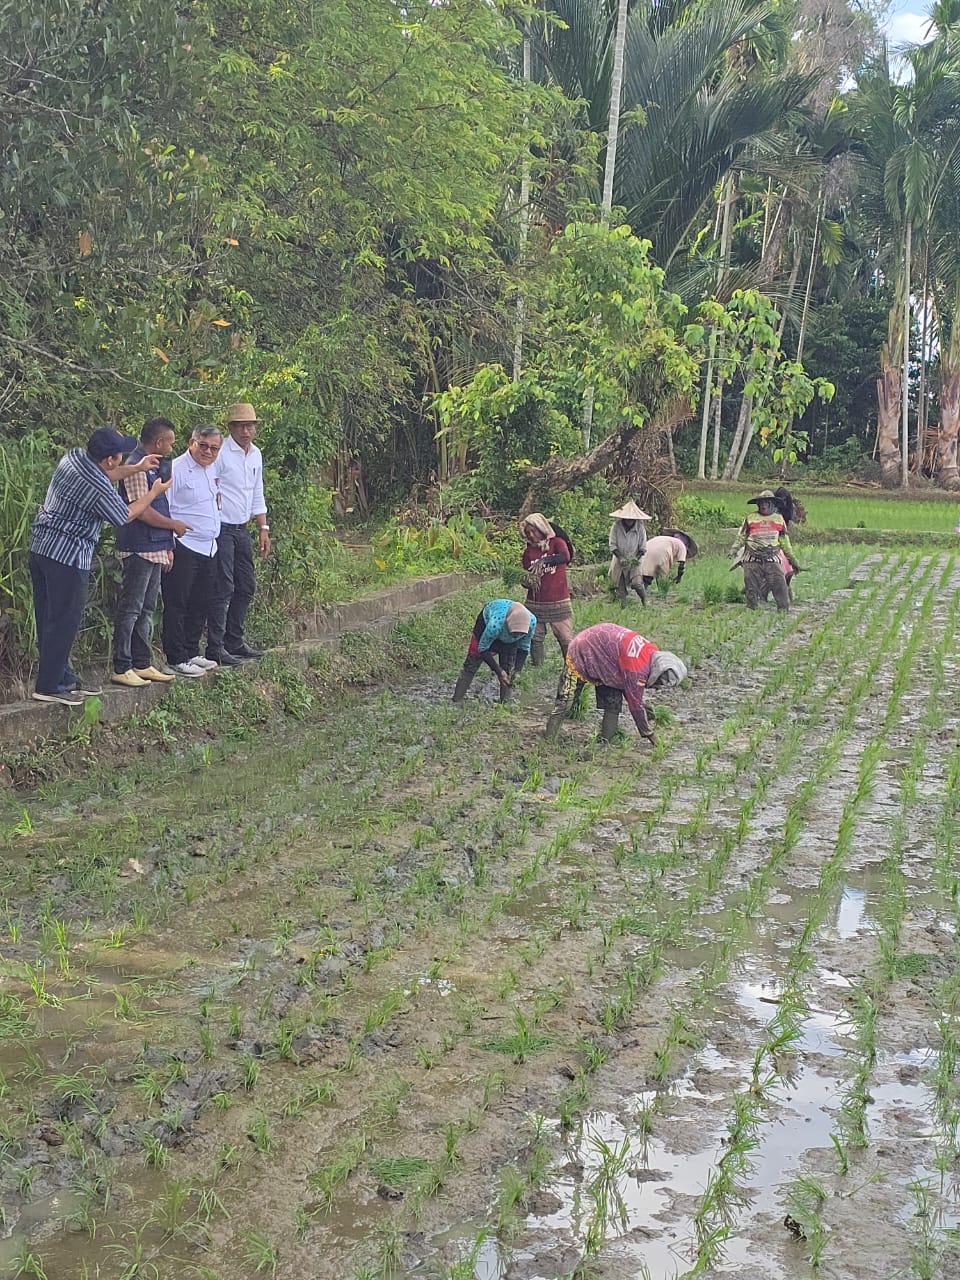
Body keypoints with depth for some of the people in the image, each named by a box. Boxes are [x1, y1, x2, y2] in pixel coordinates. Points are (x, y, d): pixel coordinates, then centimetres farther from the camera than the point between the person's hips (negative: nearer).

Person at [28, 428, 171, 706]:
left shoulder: (74, 456, 2)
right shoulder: (99, 488, -22)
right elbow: (125, 516, -4)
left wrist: (136, 468, 22)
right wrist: (154, 493, 8)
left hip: (39, 547, 9)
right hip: (67, 557, -9)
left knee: (48, 618, 13)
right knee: (64, 620, -1)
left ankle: (62, 677, 23)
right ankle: (49, 686, 1)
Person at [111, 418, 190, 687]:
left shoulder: (153, 467, 16)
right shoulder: (136, 467, -15)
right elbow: (142, 511, -20)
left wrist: (167, 546, 19)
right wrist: (174, 525, -7)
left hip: (155, 549, 10)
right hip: (138, 550, -10)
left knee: (147, 609, 14)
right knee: (130, 609, -5)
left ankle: (142, 664, 21)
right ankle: (121, 669, -1)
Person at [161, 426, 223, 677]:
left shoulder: (213, 468, 14)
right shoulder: (176, 470, -11)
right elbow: (163, 510, -14)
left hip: (209, 548, 9)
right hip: (183, 548, -8)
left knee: (200, 605, 14)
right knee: (177, 604, -2)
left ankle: (191, 652, 24)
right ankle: (177, 658, 2)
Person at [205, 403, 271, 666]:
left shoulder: (256, 455, 12)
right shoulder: (220, 452, -13)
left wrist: (263, 529, 16)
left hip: (242, 529, 8)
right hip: (220, 528, -8)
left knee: (246, 586, 12)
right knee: (223, 588, -9)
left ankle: (234, 642, 23)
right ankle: (215, 649, -4)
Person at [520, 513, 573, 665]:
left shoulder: (557, 543, -2)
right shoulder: (529, 550, 8)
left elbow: (566, 556, -24)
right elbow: (525, 575, 11)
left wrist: (544, 560, -37)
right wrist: (527, 581, -13)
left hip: (559, 602, -3)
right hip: (535, 603, 3)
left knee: (566, 639, -2)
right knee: (535, 639, 5)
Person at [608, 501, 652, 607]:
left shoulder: (640, 528, -8)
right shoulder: (616, 526, -8)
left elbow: (643, 548, -1)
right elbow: (612, 545, -7)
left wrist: (636, 558, -16)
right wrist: (621, 558, -18)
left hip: (634, 561, -1)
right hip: (619, 561, 1)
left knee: (637, 583, -15)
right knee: (620, 587, 4)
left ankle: (645, 601, 11)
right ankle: (623, 607, 20)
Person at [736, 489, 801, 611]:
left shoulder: (779, 519, 11)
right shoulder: (750, 519, 7)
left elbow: (785, 542, 17)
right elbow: (741, 538, 13)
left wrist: (792, 560, 18)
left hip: (772, 561, 0)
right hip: (752, 561, 0)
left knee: (780, 586, -11)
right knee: (752, 589, 1)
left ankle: (784, 610, -7)